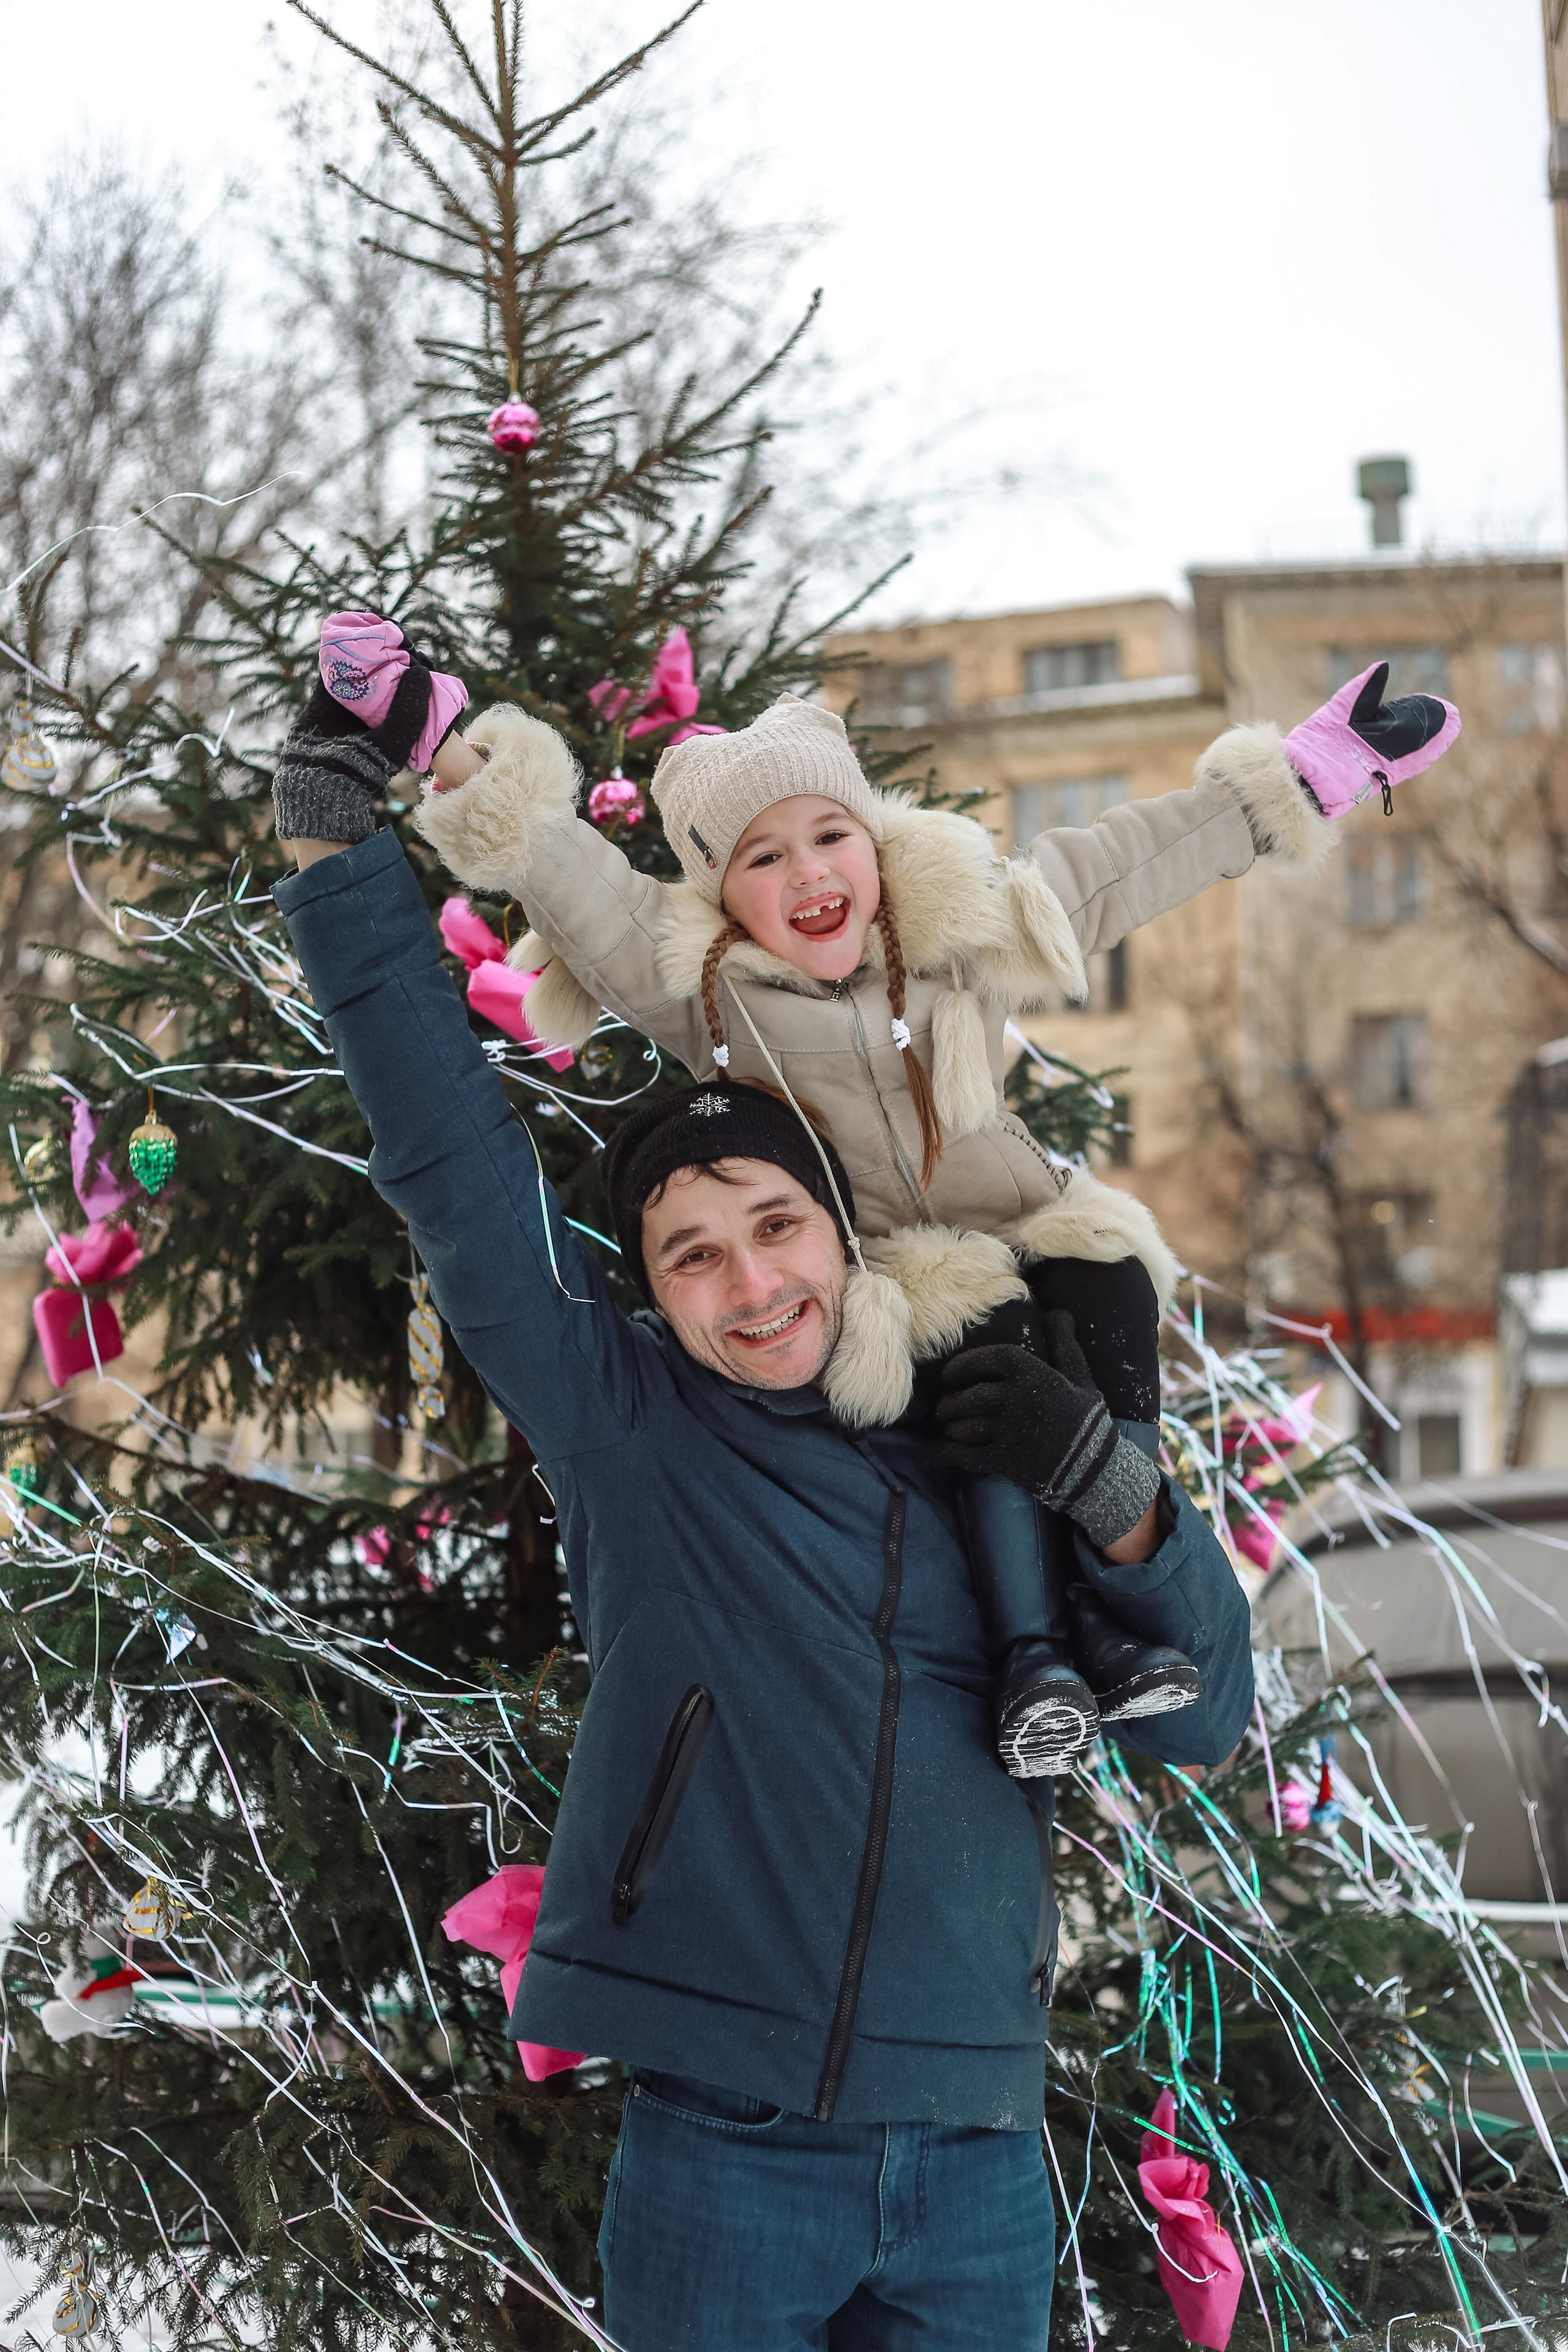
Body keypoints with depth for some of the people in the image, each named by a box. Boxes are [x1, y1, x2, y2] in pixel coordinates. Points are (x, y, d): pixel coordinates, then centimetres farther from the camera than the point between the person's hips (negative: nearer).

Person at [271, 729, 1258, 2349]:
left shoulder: (982, 1460, 9)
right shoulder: (628, 1426, 2)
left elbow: (1203, 1722, 10)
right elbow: (448, 1152, -2)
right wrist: (333, 830, -4)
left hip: (978, 2175, 2)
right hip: (720, 2165, -2)